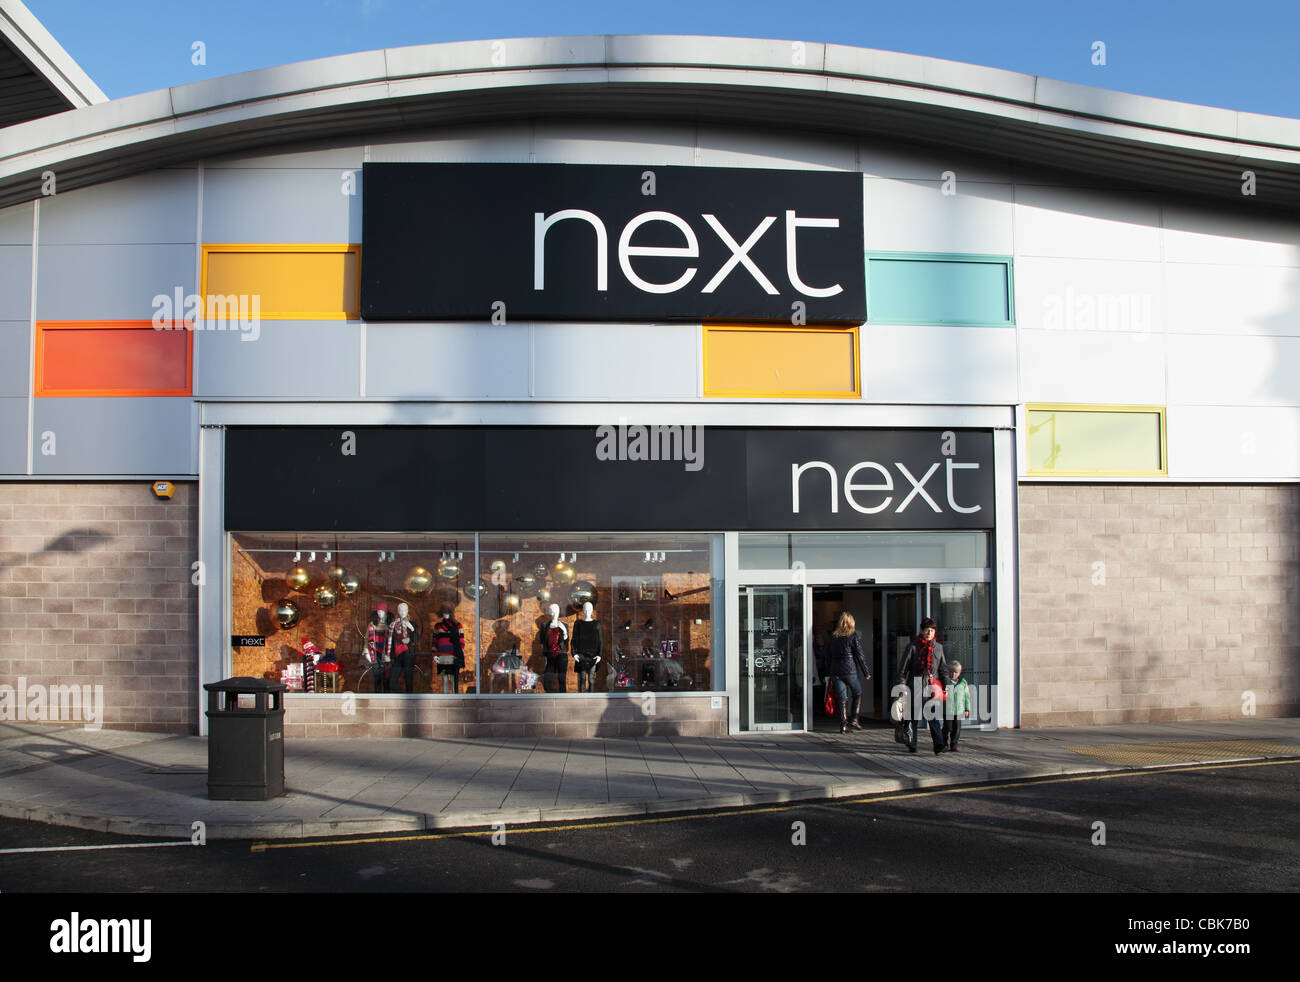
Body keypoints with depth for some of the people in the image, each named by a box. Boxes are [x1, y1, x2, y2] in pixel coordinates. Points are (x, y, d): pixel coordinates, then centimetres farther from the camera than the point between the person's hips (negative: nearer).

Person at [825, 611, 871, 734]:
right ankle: (854, 719, 6)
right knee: (858, 694, 15)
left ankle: (843, 725, 4)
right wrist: (866, 672, 4)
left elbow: (828, 656, 10)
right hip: (849, 671, -4)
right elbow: (860, 656, -5)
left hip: (835, 672, 4)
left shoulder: (833, 637, 6)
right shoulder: (853, 637, -7)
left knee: (842, 698, 7)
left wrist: (829, 673, 18)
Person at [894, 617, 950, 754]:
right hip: (915, 686, -1)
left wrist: (946, 684, 9)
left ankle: (938, 745, -16)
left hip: (932, 687, 1)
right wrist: (900, 685, -2)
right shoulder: (913, 647, 2)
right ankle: (911, 745, 15)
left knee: (934, 717, -10)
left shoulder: (938, 647, 12)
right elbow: (903, 668, 3)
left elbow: (943, 668, 19)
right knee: (912, 717, 4)